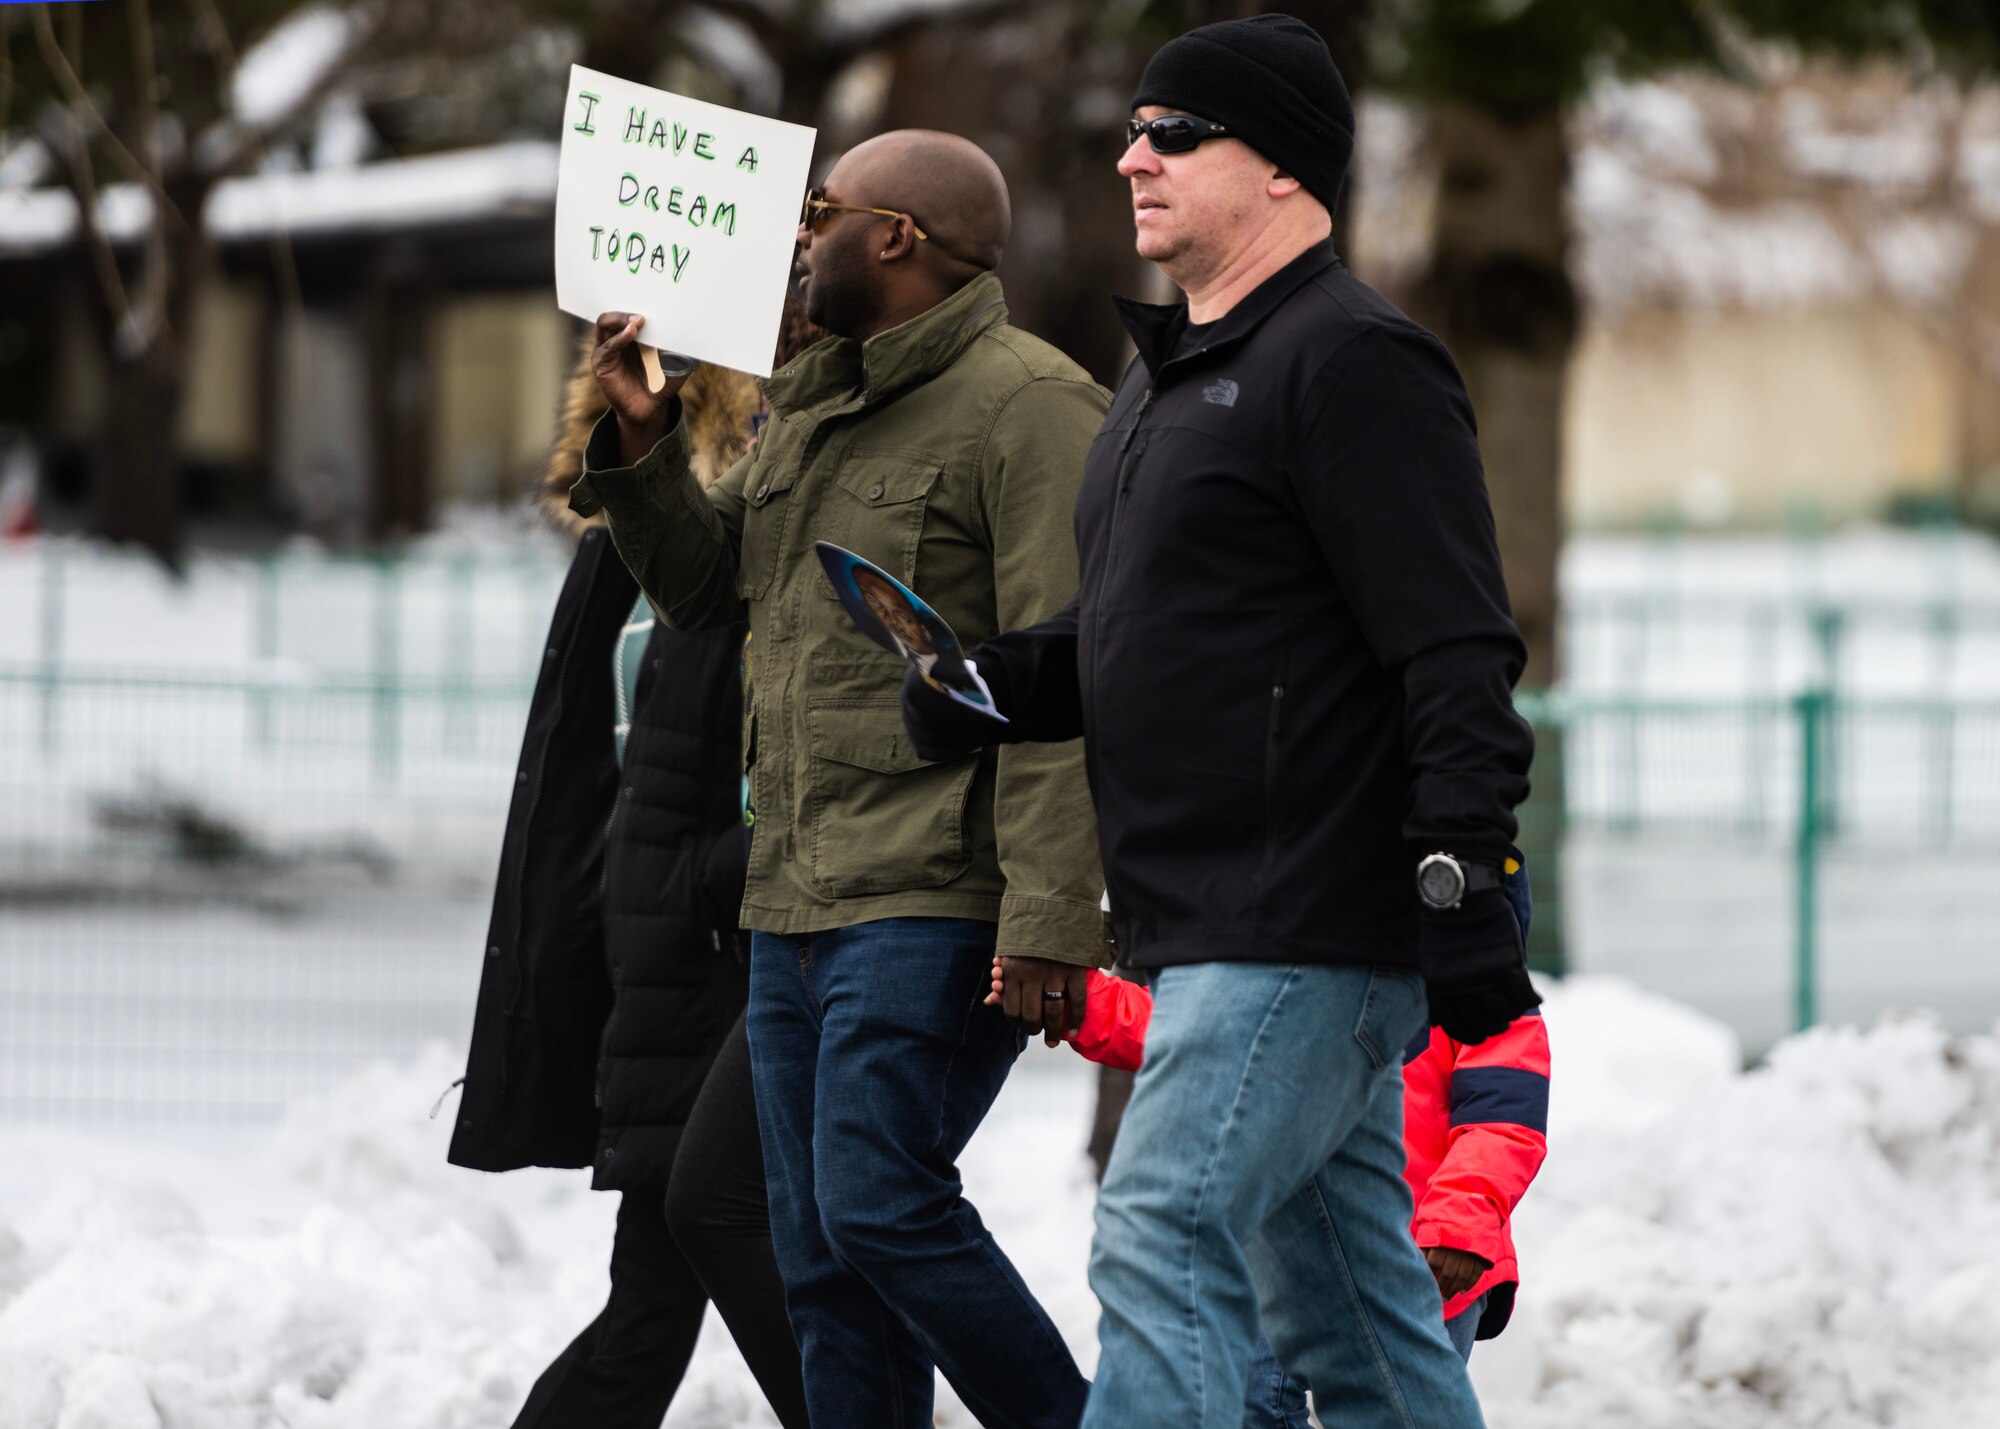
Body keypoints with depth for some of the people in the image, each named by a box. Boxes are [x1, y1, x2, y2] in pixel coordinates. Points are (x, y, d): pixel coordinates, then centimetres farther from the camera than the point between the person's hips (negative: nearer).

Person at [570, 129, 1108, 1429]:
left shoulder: (1027, 408, -10)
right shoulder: (813, 412, 19)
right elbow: (701, 584, 28)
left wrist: (1048, 920, -24)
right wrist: (641, 440, 10)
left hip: (933, 907, -9)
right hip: (797, 905, 9)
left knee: (882, 1206, -17)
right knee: (820, 1255, 7)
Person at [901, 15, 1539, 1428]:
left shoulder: (1352, 362, -11)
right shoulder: (1170, 374, 20)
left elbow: (1457, 656, -18)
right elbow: (1120, 642, 27)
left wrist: (1460, 884, -25)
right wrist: (986, 686, 7)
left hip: (1307, 928, -10)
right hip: (1216, 933, 10)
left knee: (1163, 1248, -15)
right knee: (1343, 1310, 12)